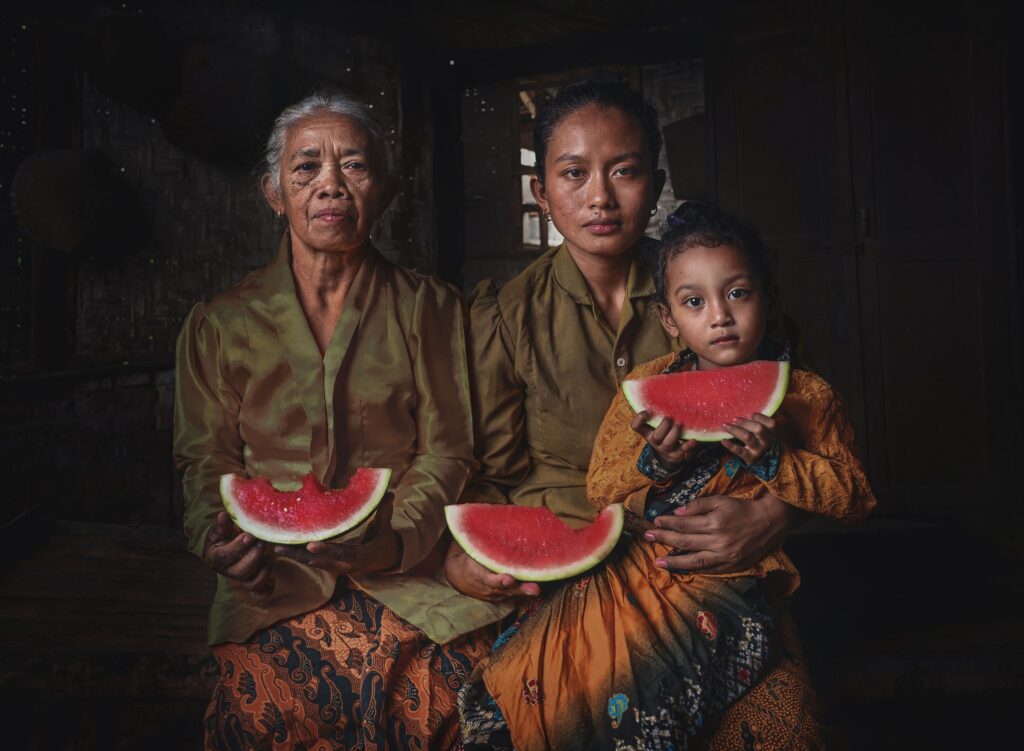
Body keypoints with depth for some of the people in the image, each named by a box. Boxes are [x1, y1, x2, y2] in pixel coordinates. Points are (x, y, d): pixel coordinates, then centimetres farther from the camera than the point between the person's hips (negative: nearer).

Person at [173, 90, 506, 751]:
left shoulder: (429, 308, 7)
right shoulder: (220, 324, 10)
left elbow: (446, 452, 3)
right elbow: (207, 460, 11)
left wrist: (392, 541, -15)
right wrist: (220, 541, -10)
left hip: (407, 569, 1)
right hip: (275, 581, 0)